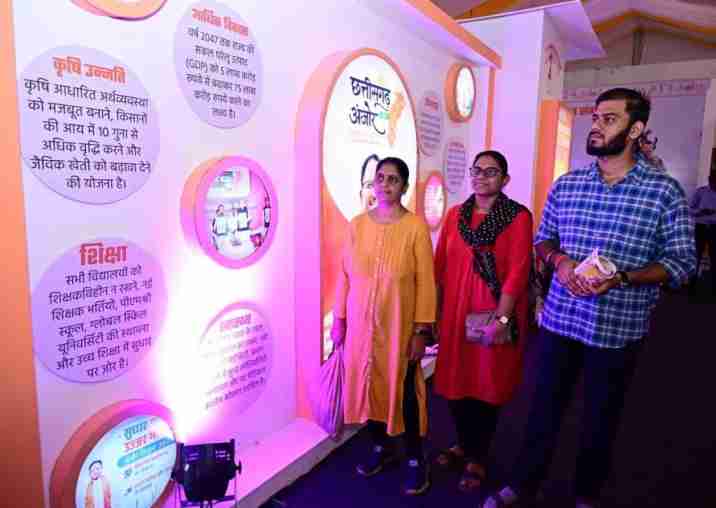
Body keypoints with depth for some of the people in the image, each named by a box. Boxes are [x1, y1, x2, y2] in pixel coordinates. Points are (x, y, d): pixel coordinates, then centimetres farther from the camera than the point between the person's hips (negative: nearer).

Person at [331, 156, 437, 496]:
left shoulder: (415, 226, -8)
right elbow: (345, 275, 6)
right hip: (361, 324, 4)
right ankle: (382, 447, 36)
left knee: (404, 390, 7)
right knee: (368, 384, 13)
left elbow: (425, 281, -8)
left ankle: (415, 460, 27)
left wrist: (422, 330, -10)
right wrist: (339, 319, 5)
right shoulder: (357, 225, 3)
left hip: (400, 326, -3)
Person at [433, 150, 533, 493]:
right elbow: (440, 266, 5)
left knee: (487, 384, 9)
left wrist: (501, 318, -18)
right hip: (455, 311, 4)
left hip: (493, 314, -4)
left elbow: (518, 272, -13)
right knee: (455, 381, 13)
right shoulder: (455, 214, 6)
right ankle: (463, 444, 37)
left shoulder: (518, 217, -8)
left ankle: (478, 458, 28)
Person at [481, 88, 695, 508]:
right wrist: (559, 260, -11)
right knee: (545, 407, 15)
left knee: (601, 417, 17)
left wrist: (622, 277, -22)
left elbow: (682, 262, -6)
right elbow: (543, 239, 12)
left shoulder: (665, 191, -7)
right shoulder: (565, 185, 3)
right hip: (559, 320, 3)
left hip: (618, 328, -2)